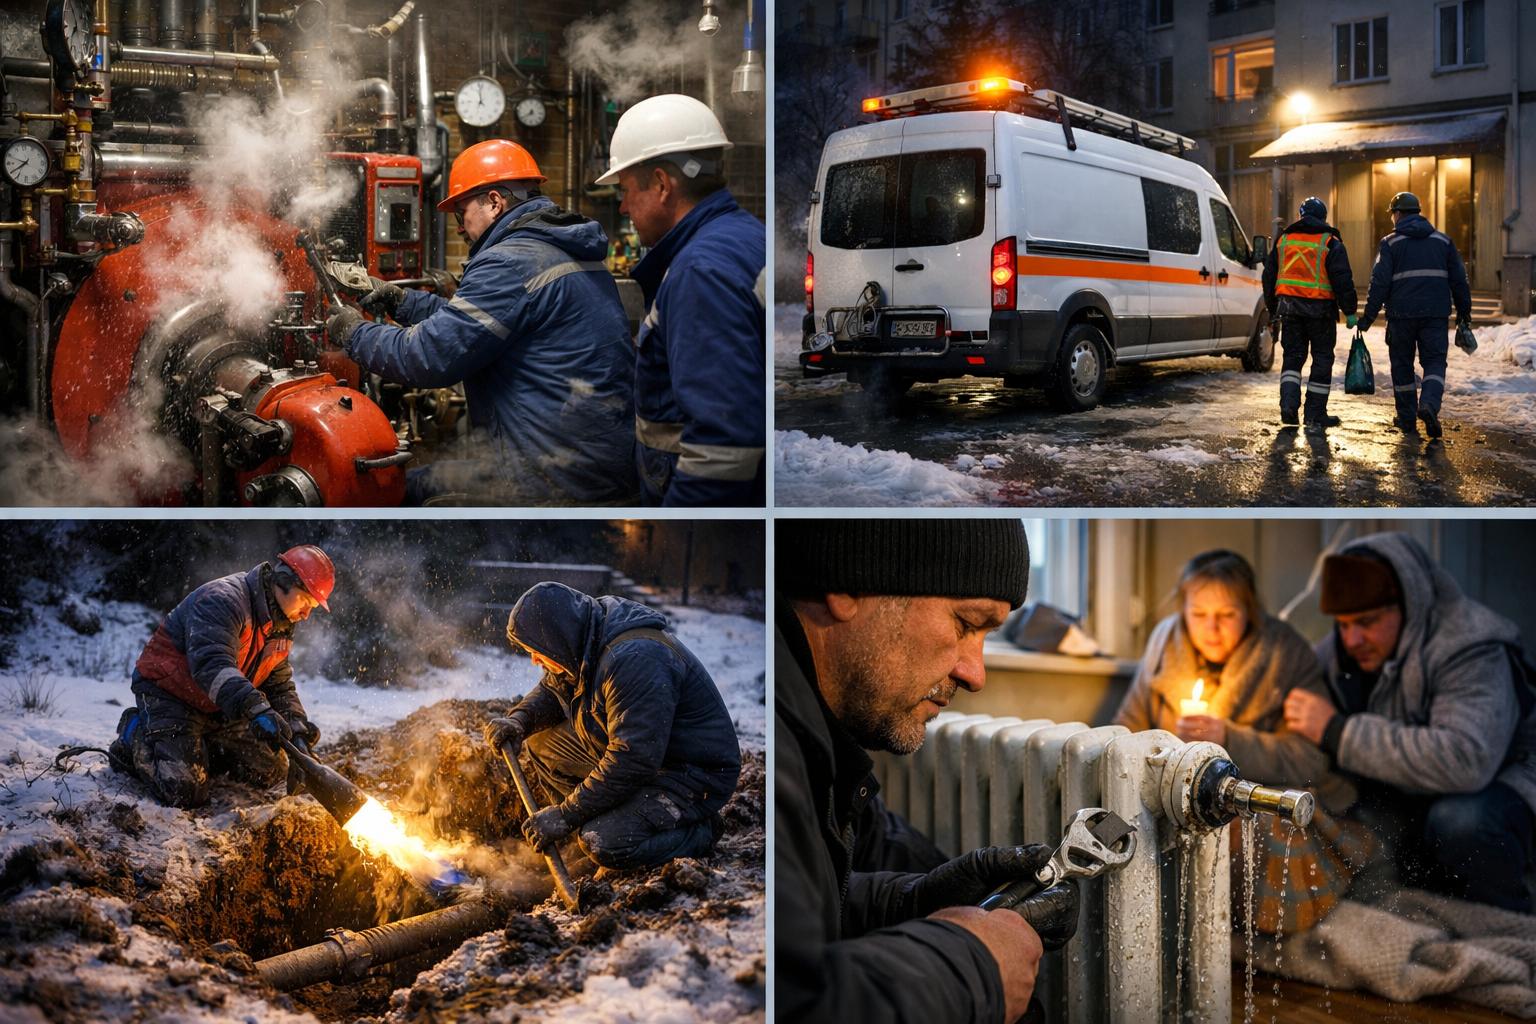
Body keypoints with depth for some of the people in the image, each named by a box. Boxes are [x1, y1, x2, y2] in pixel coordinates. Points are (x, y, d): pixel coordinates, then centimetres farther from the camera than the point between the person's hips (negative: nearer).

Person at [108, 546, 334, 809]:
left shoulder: (281, 628, 4)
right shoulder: (223, 600, -26)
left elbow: (280, 685, 8)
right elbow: (211, 663, -41)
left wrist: (296, 724, -13)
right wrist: (256, 709, -53)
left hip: (219, 708, 9)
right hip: (168, 694, -9)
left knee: (271, 771, 3)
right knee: (186, 792, -21)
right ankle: (136, 735, 6)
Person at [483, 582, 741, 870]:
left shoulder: (635, 661, -31)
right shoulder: (586, 649, 0)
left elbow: (630, 762, -33)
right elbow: (551, 690, 21)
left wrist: (566, 816, -26)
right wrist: (520, 720, -3)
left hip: (695, 779, -10)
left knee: (605, 844, -29)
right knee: (538, 743, 4)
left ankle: (698, 833, -3)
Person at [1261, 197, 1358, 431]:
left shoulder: (1283, 240, 11)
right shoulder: (1331, 243, -3)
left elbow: (1269, 276, 16)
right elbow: (1343, 279, -8)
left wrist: (1272, 310, 23)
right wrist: (1349, 311, -3)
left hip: (1289, 307, 4)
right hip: (1320, 309, -3)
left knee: (1292, 356, 11)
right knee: (1322, 359, 6)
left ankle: (1288, 406, -7)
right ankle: (1315, 415, 7)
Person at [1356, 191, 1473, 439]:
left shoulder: (1390, 243, 1)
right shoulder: (1443, 241, 12)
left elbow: (1380, 282, -6)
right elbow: (1459, 279, 13)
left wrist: (1368, 316, -3)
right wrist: (1464, 310, 21)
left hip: (1402, 314, -2)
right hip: (1436, 314, 2)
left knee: (1402, 365, 10)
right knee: (1435, 361, 5)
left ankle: (1407, 420, 13)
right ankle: (1429, 404, -22)